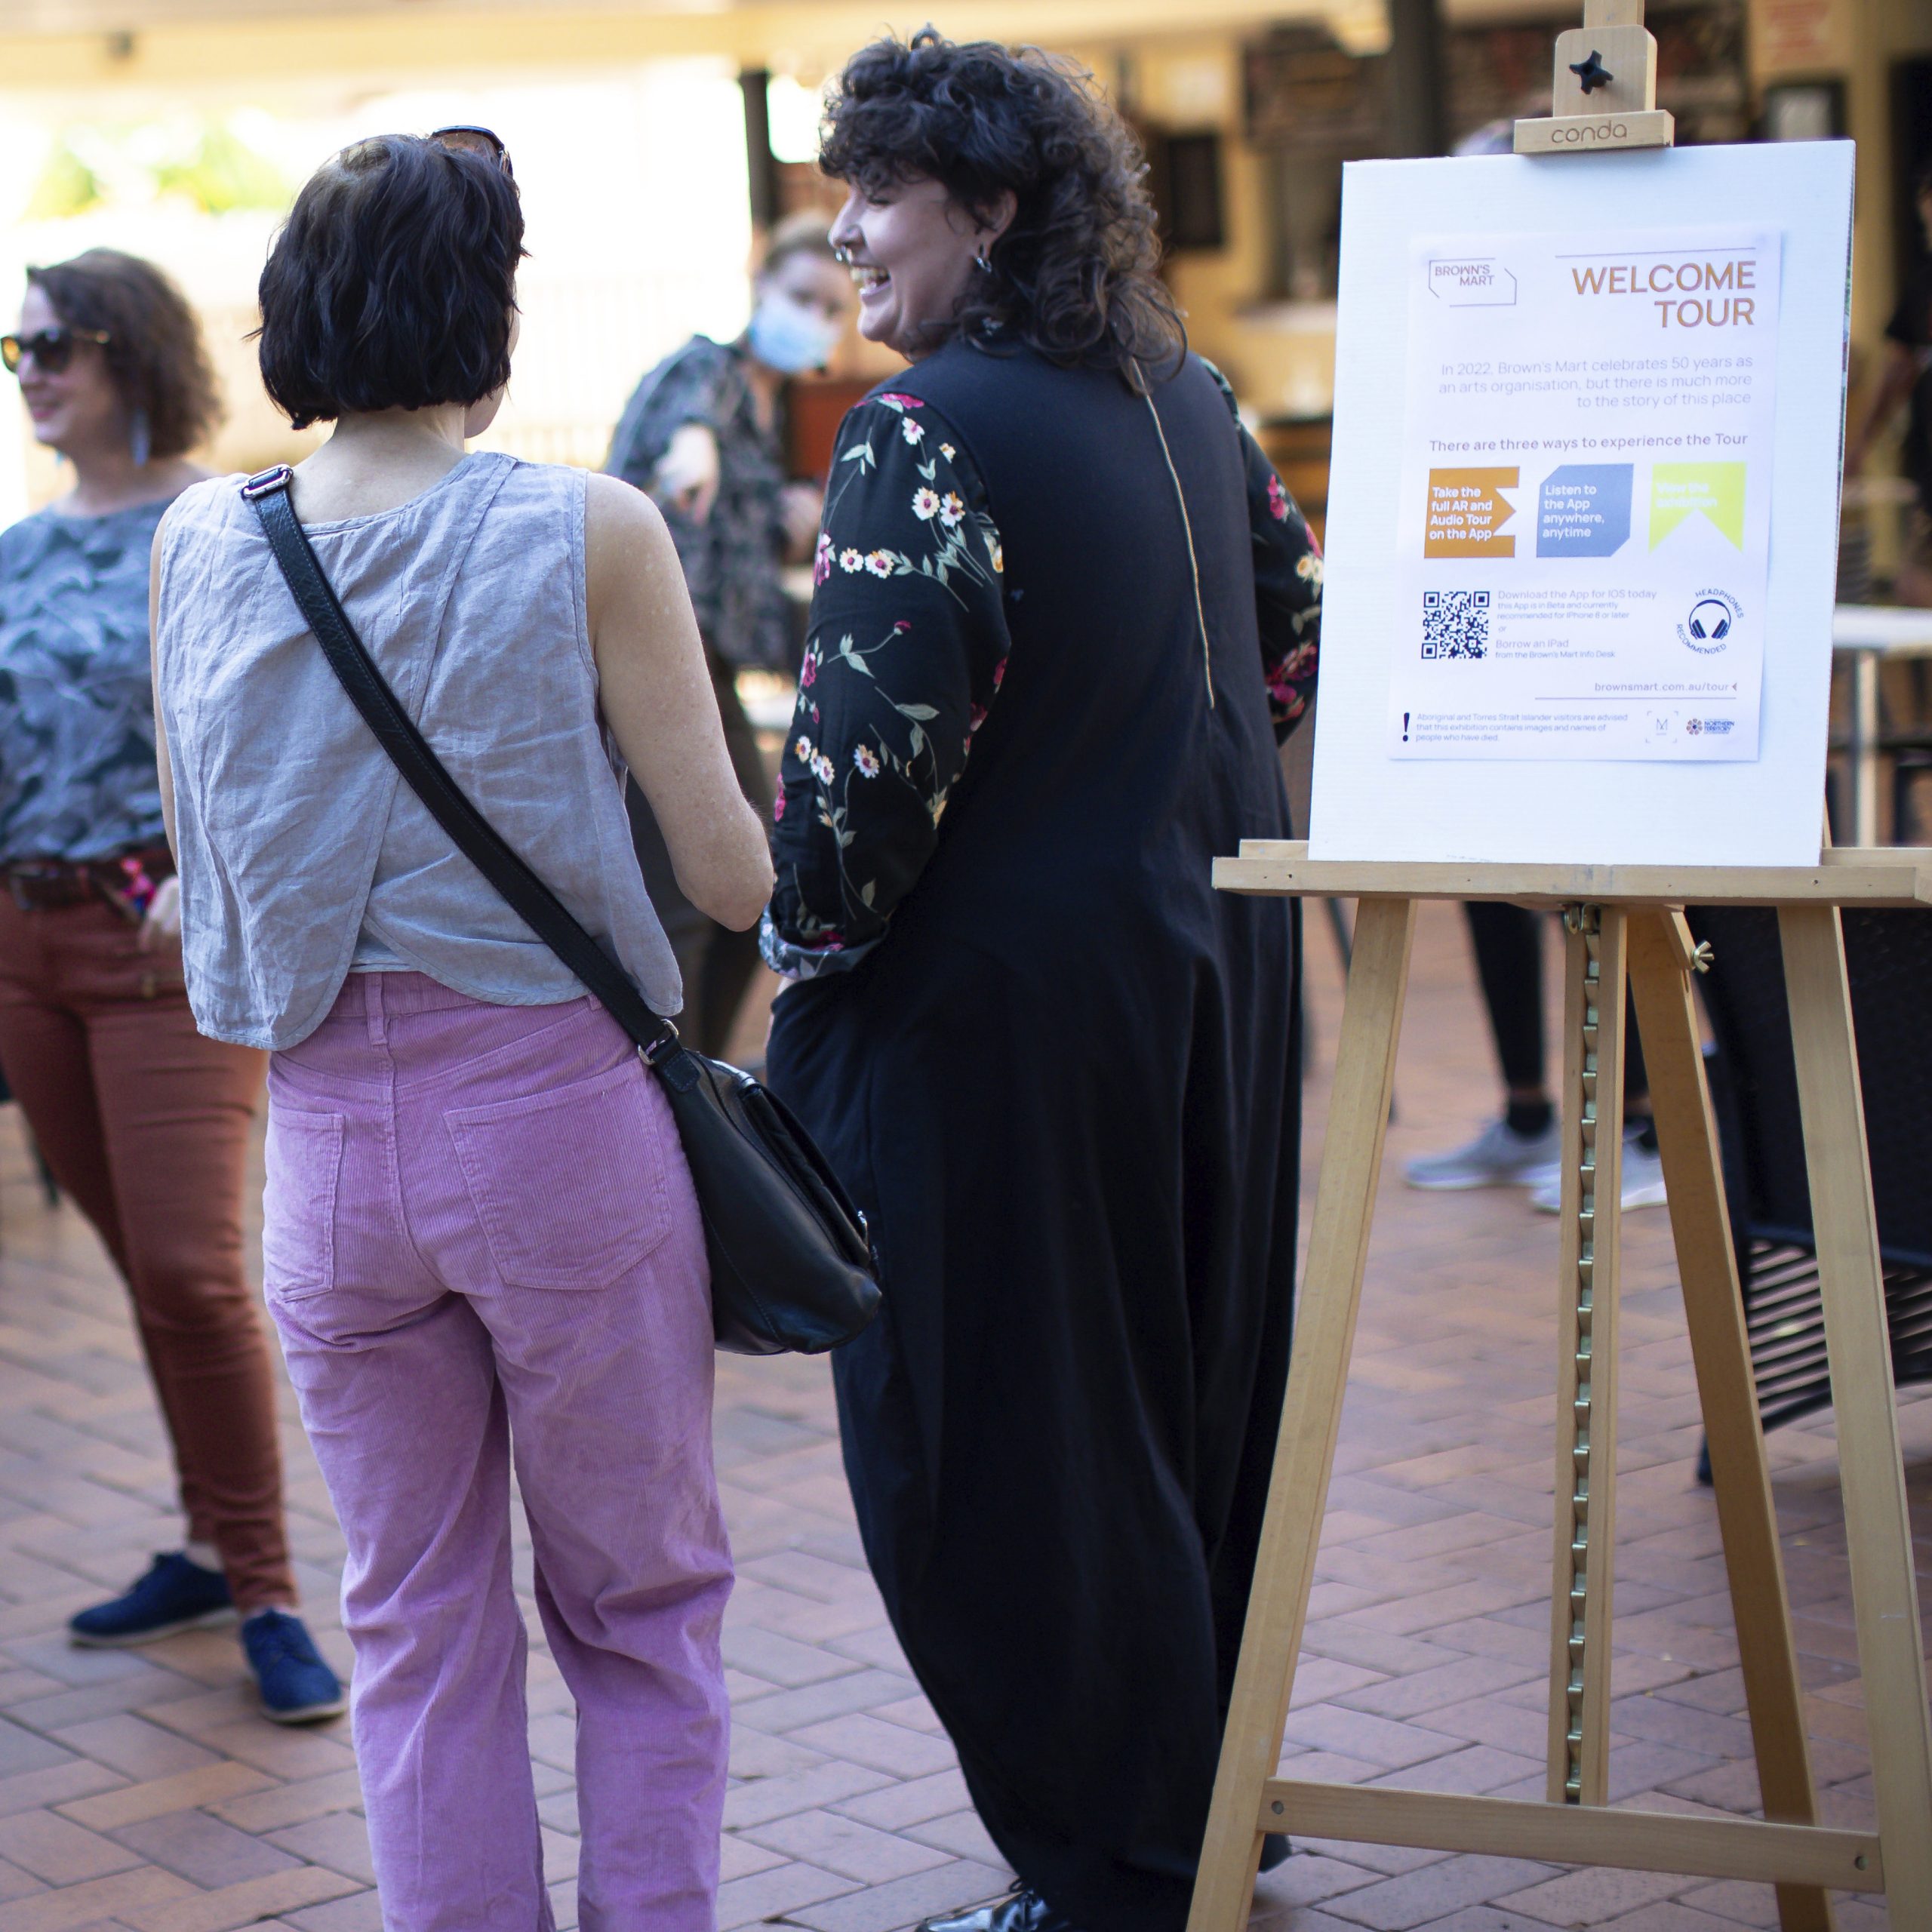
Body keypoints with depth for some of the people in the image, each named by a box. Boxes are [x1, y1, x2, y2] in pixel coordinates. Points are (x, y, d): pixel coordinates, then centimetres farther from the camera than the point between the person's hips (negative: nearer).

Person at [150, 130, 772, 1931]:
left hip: (325, 1131, 3)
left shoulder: (197, 546, 2)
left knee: (418, 1626, 15)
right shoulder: (586, 532, -9)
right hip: (562, 1109, -3)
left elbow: (201, 865, 13)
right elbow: (728, 876, -7)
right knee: (637, 1610, 14)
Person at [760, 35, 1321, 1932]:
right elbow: (1293, 625, 20)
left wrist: (804, 944, -8)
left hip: (999, 1002, -9)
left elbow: (871, 751, -23)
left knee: (1005, 1445, 3)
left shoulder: (926, 437, -18)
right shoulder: (1188, 400, 8)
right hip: (1209, 964, 9)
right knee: (1194, 1400, 19)